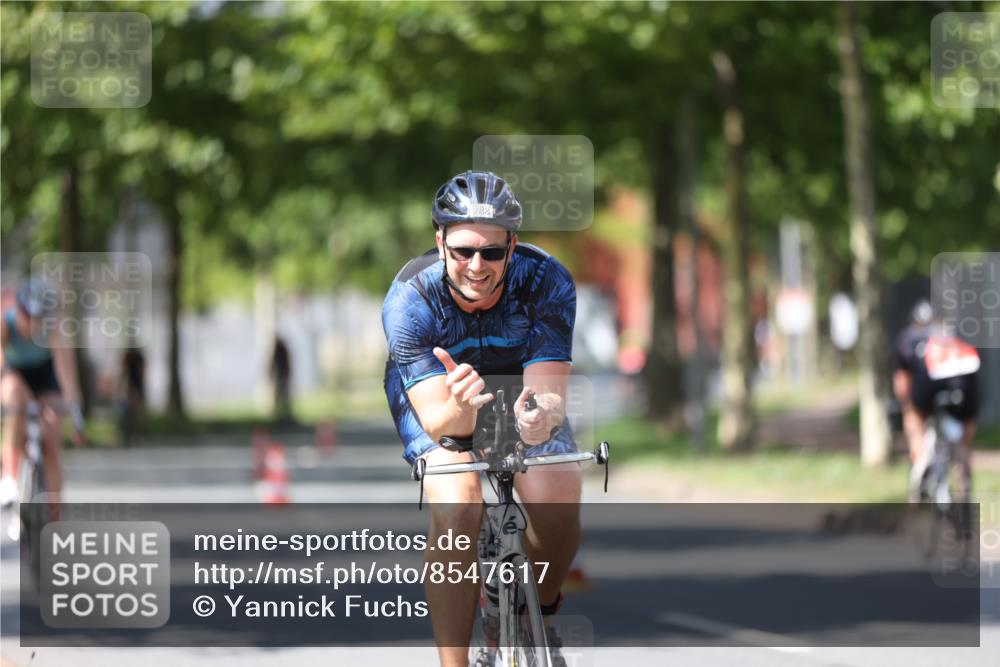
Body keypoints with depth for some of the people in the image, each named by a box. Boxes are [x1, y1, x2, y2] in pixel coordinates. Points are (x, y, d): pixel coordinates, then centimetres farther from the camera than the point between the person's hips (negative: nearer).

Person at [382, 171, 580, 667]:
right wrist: (460, 410, -62)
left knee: (558, 507, -21)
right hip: (437, 393, -1)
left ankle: (540, 618, 10)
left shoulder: (546, 283, -32)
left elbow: (550, 393, -38)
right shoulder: (409, 300, -34)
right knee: (455, 508, -29)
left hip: (520, 384, 1)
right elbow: (437, 422, -38)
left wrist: (543, 416, -62)